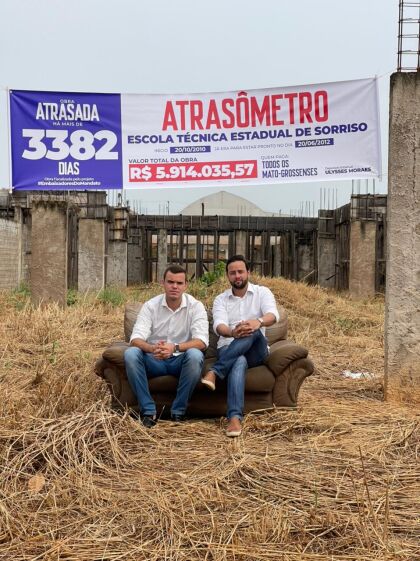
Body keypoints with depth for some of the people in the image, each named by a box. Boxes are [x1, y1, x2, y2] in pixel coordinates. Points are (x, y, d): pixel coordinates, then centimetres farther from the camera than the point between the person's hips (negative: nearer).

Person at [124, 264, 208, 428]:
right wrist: (152, 348, -38)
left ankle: (179, 411, -17)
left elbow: (202, 341, -19)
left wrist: (175, 347, -38)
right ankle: (148, 410, -19)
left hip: (182, 360, -1)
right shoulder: (150, 306, -4)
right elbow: (135, 339, -15)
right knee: (130, 354, -27)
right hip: (154, 360, 1)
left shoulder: (195, 306, -7)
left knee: (195, 355, -34)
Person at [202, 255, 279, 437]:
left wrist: (258, 322, -42)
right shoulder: (220, 299, 9)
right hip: (228, 349, 0)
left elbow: (272, 315, -15)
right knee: (239, 362, -39)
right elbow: (219, 326, -11)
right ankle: (235, 417, -52)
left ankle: (214, 372, -41)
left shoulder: (262, 292, 6)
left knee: (253, 331, -36)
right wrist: (233, 332, -38)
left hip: (256, 352, 0)